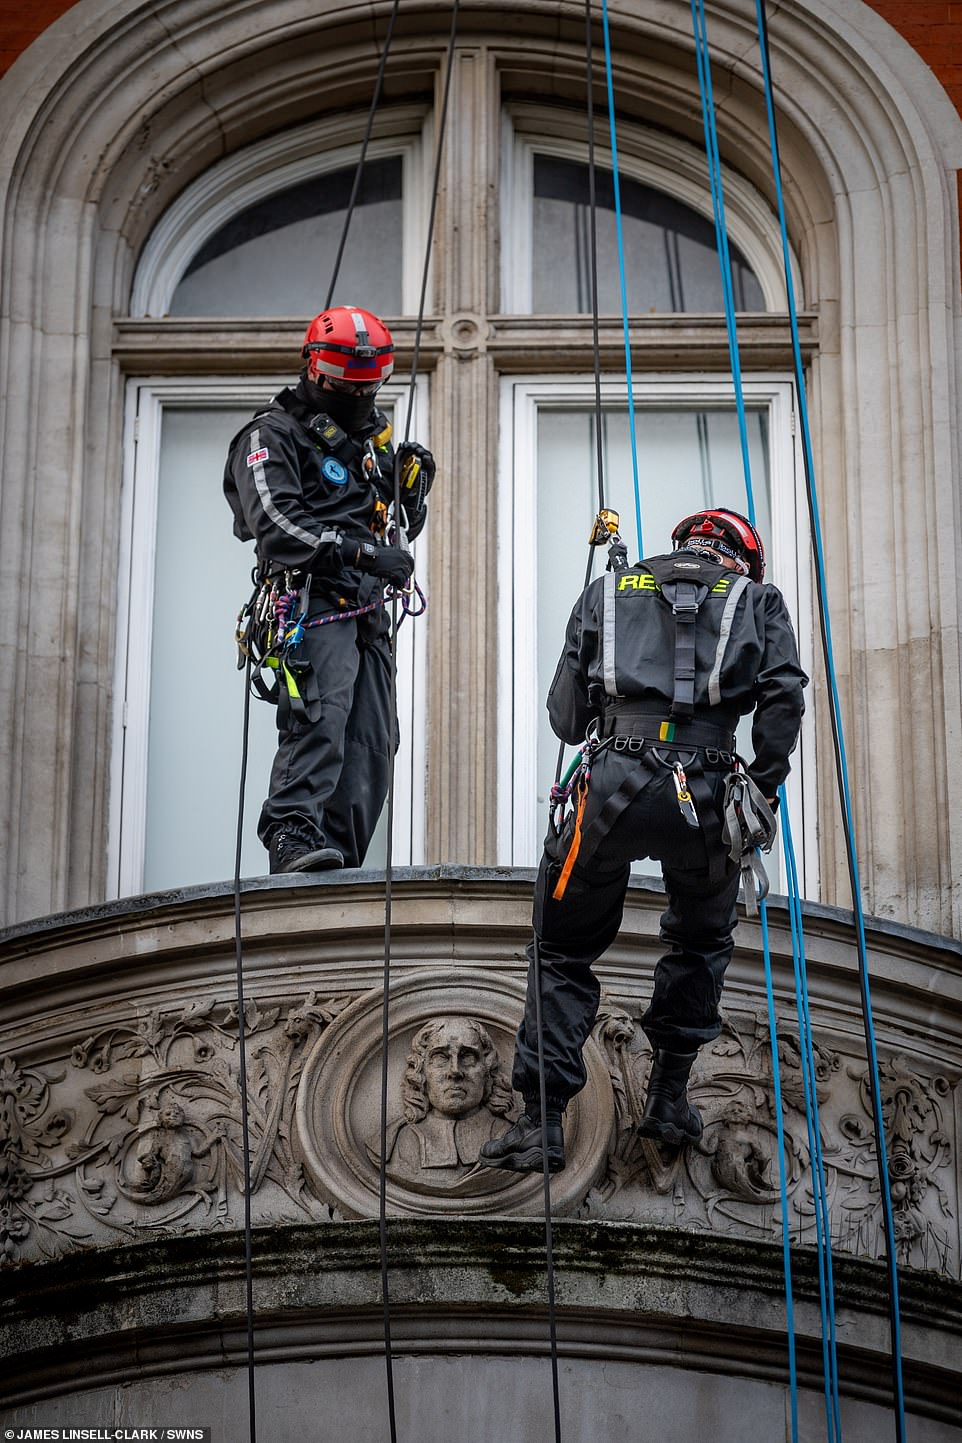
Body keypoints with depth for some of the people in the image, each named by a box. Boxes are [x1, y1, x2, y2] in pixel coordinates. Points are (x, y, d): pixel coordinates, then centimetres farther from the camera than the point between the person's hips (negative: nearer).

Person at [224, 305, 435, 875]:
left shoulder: (374, 434, 24)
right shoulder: (273, 436, 0)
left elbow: (401, 528, 30)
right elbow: (278, 524, -16)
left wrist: (413, 484, 7)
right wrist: (363, 553, -23)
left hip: (368, 611, 8)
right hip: (314, 603, -8)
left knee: (373, 741, 1)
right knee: (321, 715, -26)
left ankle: (337, 854, 1)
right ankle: (294, 835, -34)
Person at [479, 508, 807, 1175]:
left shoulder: (608, 592, 23)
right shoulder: (758, 599, 19)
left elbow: (564, 714, 16)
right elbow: (784, 698, 3)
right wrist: (763, 791, 12)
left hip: (615, 787, 0)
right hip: (705, 794, 0)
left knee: (564, 950, 14)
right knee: (701, 941, 27)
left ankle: (543, 1120, 5)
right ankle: (670, 1097, 24)